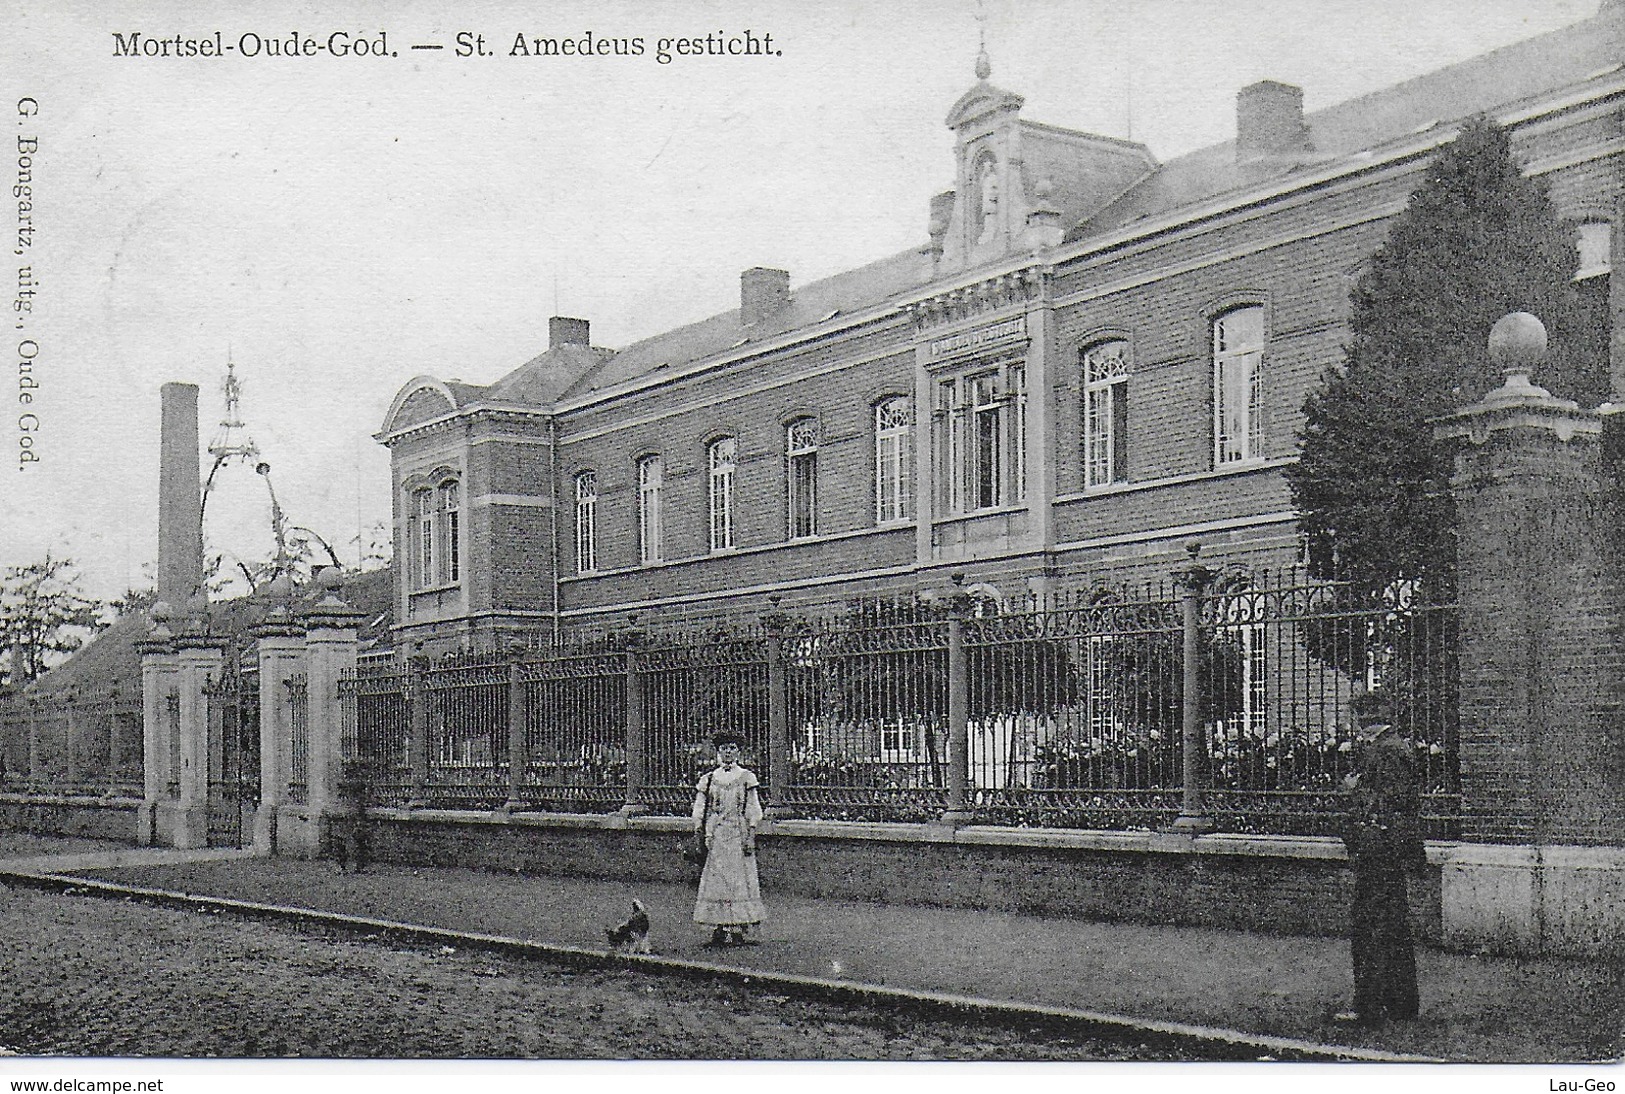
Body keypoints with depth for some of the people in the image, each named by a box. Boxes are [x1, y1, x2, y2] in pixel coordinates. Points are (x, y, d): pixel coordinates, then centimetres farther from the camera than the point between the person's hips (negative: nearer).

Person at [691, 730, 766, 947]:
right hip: (716, 836, 2)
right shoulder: (708, 779, 11)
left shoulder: (746, 777, 6)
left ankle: (745, 931, -4)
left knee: (741, 880, -5)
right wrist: (701, 834, 1)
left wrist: (750, 837, -4)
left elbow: (753, 810, 4)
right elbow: (699, 810, 11)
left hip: (739, 833, -2)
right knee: (716, 879, -1)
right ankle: (721, 931, 2)